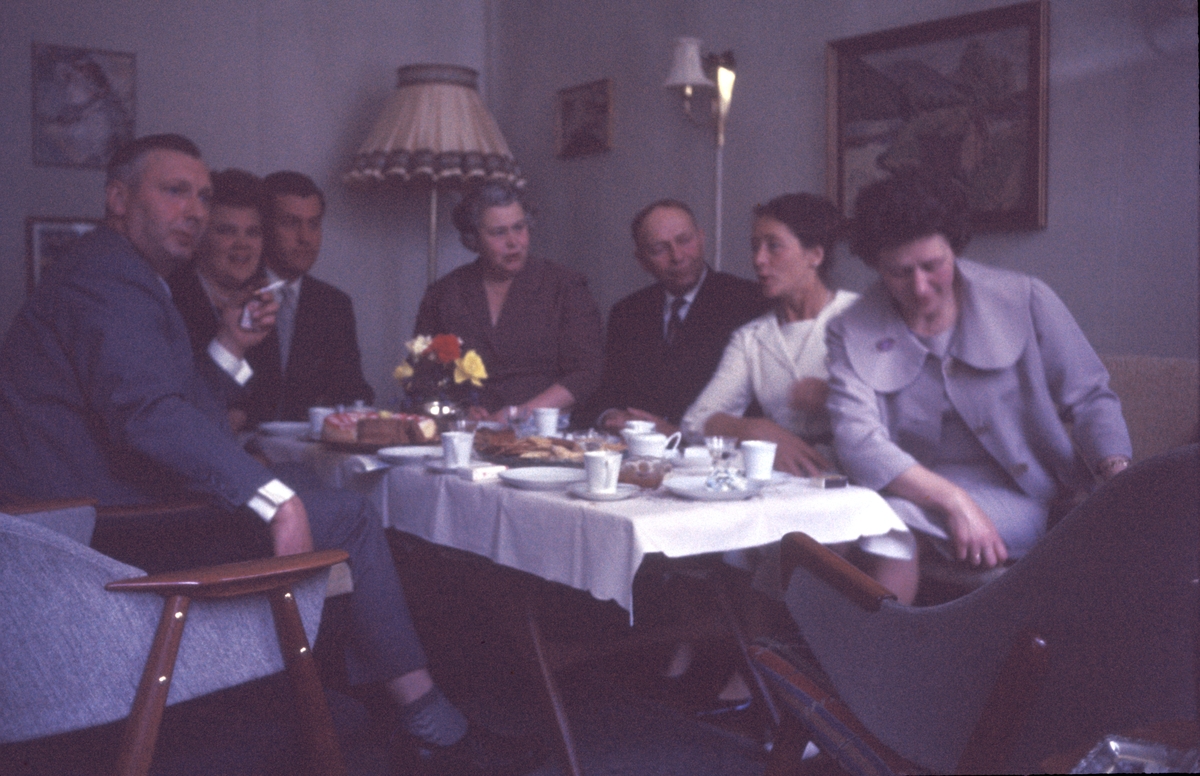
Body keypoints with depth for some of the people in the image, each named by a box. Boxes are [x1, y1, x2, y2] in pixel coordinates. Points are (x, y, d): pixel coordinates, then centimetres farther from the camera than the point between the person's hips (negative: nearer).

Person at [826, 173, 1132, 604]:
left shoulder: (1024, 301, 2)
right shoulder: (852, 334, 0)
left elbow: (1089, 399, 4)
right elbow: (858, 440, -14)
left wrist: (1121, 479, -16)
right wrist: (953, 500, -26)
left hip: (1022, 498, -2)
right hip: (918, 492, 2)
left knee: (891, 521, -32)